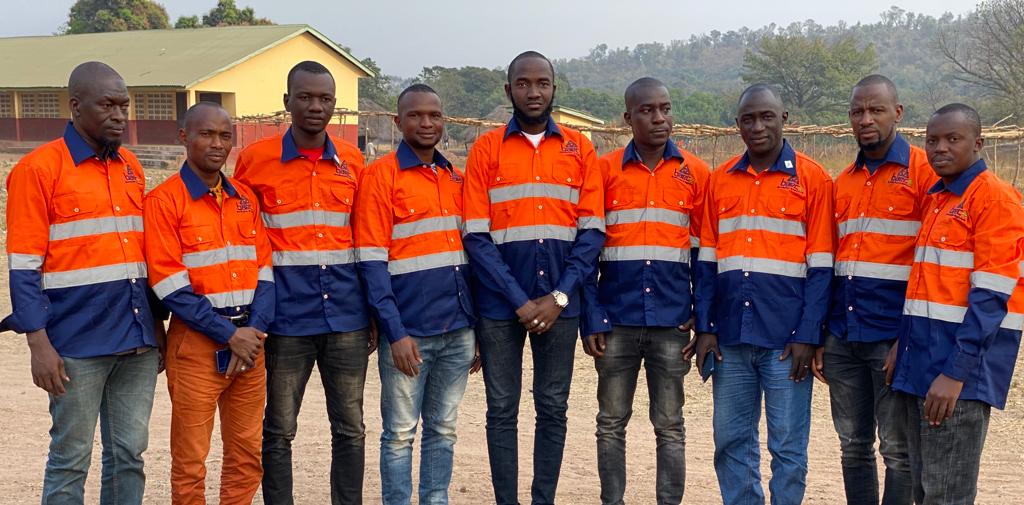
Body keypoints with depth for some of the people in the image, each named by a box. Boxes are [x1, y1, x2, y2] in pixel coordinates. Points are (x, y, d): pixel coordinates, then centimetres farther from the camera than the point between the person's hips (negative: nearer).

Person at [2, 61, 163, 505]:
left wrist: (157, 325, 17)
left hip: (138, 342, 6)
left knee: (129, 455, 10)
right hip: (77, 346, -5)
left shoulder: (131, 167, 13)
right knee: (71, 460, 3)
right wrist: (39, 344, -13)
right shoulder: (39, 168, -5)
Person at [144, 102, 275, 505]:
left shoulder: (246, 199, 11)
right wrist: (229, 334, -14)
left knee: (248, 454, 11)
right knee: (190, 460, 2)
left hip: (250, 339, 5)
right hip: (197, 342, -5)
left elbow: (264, 270, 8)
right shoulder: (164, 200, -6)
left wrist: (254, 331, -7)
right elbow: (170, 285, -12)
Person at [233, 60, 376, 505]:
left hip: (347, 316, 3)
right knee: (279, 430, 7)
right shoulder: (255, 159, -1)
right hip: (287, 317, -2)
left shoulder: (352, 160, 7)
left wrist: (374, 309, 11)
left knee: (350, 428, 8)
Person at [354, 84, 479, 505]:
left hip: (458, 331, 5)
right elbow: (372, 263, -10)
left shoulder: (456, 178, 12)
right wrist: (395, 332, -15)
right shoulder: (381, 176, -5)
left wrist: (478, 325, 12)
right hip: (409, 332, -5)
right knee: (400, 434, 5)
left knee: (443, 431, 13)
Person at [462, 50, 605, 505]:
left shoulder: (579, 149, 6)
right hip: (500, 303, -1)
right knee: (502, 410, 5)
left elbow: (592, 232, 2)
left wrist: (559, 296, -9)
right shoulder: (486, 149, 2)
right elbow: (476, 236, -4)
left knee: (553, 409, 8)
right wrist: (518, 299, -11)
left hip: (559, 303, 1)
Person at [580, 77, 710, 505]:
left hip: (671, 320, 0)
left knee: (669, 425, 7)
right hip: (616, 318, 0)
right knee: (611, 422, 8)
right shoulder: (604, 170, 3)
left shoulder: (696, 173, 4)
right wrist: (590, 319, -4)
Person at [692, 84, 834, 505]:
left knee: (788, 446, 4)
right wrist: (704, 327, 3)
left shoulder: (812, 179, -1)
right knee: (731, 442, 9)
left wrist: (808, 335, -10)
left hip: (786, 338, -3)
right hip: (730, 336, 4)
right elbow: (707, 262, 10)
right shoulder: (720, 180, 10)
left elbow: (820, 267, -4)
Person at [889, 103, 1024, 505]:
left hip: (961, 365, -8)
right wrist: (904, 345, 13)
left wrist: (956, 372, -20)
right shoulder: (935, 198, 16)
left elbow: (991, 296, -16)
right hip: (920, 364, 8)